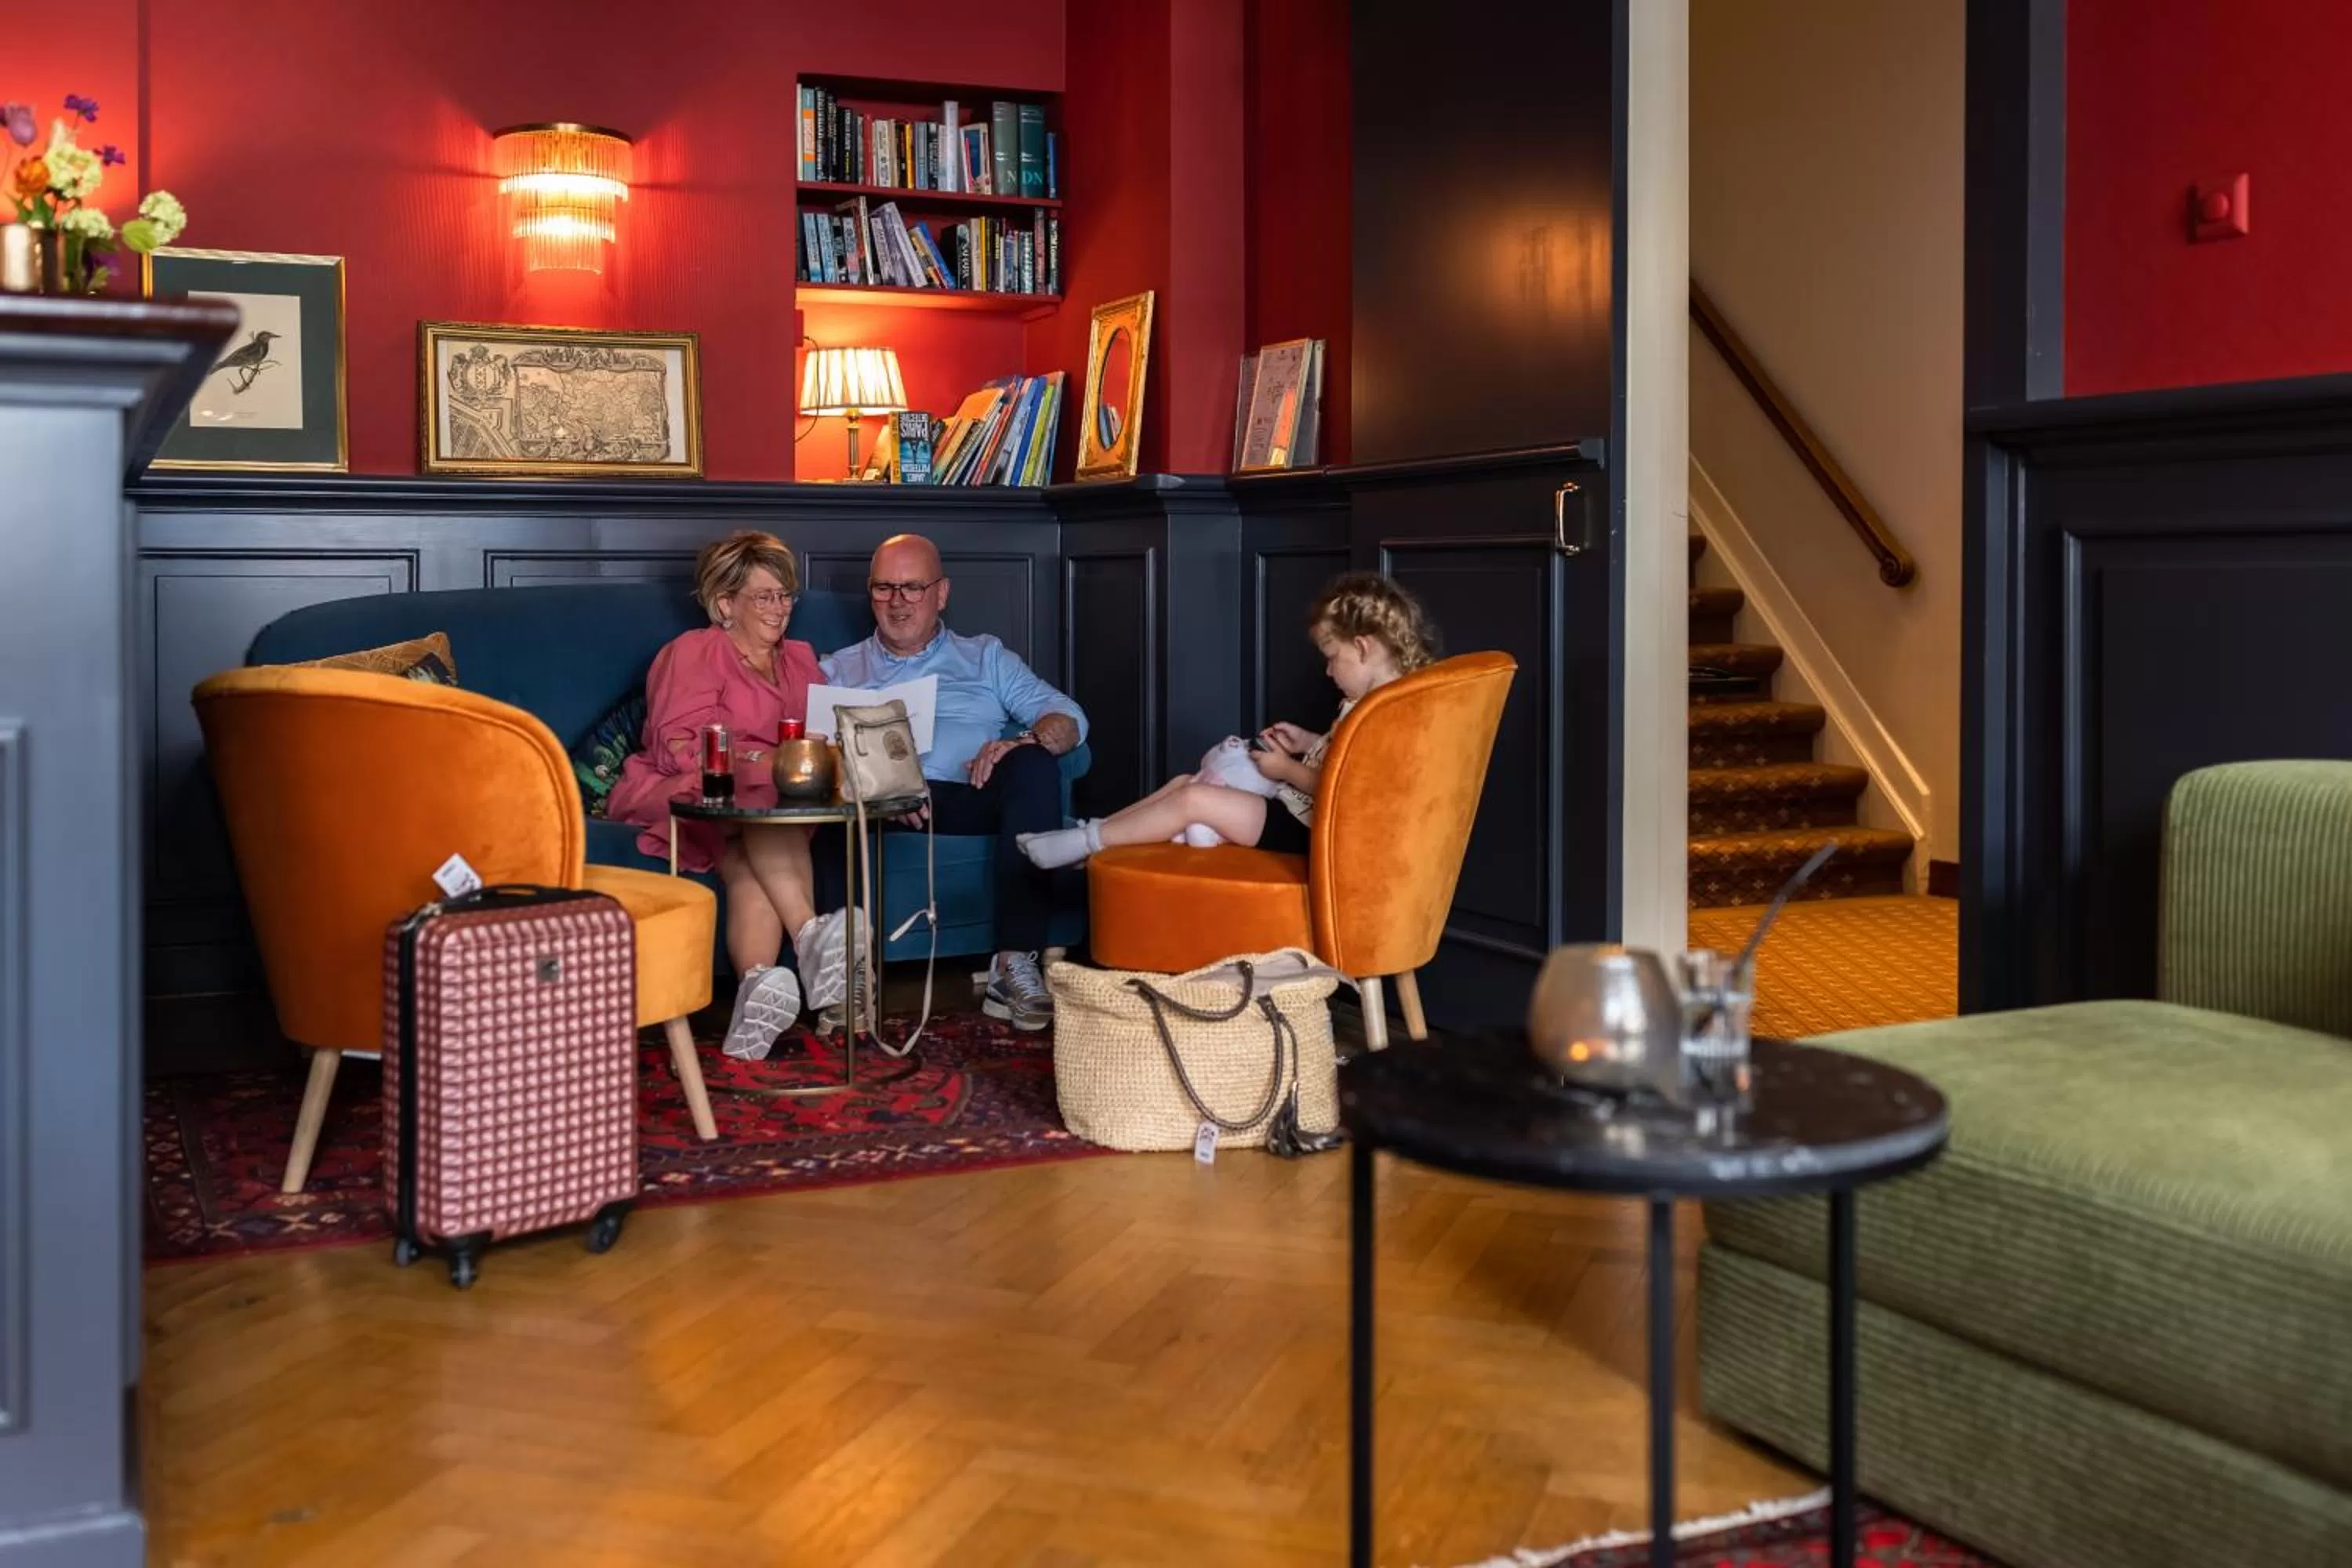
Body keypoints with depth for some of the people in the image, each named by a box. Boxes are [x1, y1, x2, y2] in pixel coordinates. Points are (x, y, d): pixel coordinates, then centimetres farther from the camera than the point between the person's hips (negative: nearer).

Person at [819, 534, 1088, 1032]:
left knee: (1034, 765, -32)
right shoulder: (840, 670, 27)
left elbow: (1068, 718, 15)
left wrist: (1026, 742, -10)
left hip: (971, 798, 1)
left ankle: (1014, 965, -38)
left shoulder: (985, 658, 29)